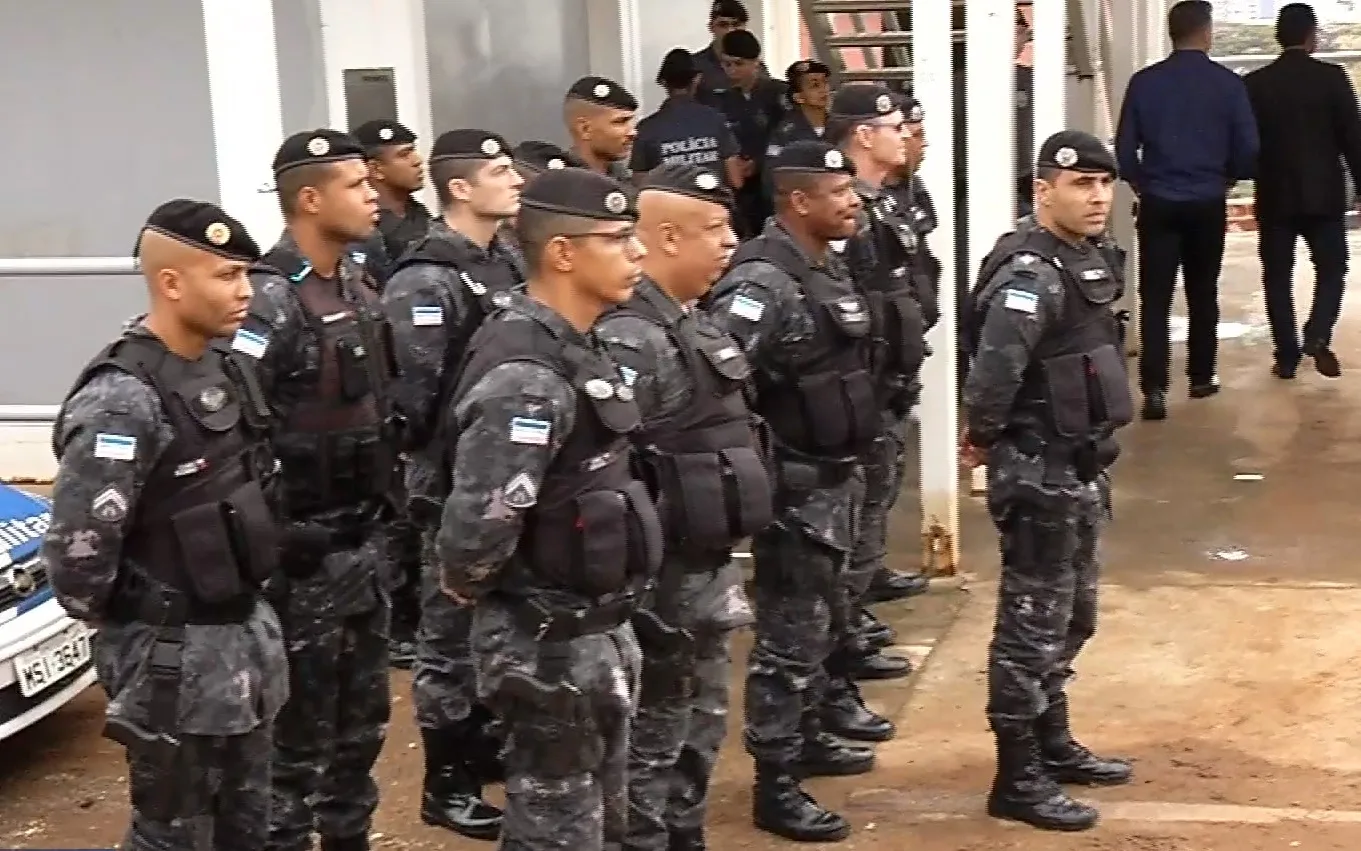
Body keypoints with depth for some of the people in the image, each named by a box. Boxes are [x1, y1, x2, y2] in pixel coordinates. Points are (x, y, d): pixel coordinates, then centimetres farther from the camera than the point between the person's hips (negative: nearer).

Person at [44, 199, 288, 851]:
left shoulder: (226, 369, 4)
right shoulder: (123, 401, -23)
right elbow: (75, 547, -26)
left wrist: (250, 607, 13)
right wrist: (115, 621, -10)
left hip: (246, 633, 8)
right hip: (175, 656, -8)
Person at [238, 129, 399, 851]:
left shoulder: (359, 287, 9)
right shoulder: (269, 302, -18)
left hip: (366, 539, 8)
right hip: (304, 551, -8)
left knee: (361, 716, 18)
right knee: (300, 728, 3)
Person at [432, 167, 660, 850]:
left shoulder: (576, 350, 7)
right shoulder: (526, 377, -25)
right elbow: (476, 527, -33)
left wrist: (609, 621, 14)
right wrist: (466, 588, -13)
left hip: (599, 633, 9)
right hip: (550, 645, -9)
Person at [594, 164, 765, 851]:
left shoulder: (689, 322, 11)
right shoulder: (629, 339, -21)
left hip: (707, 566, 10)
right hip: (664, 576, -10)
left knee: (701, 727, 19)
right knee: (654, 737, 2)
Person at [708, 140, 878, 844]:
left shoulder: (829, 270, 10)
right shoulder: (763, 281, -21)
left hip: (836, 478, 10)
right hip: (796, 486, -10)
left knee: (824, 622, 22)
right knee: (790, 634, -2)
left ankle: (806, 740, 38)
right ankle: (774, 787, 7)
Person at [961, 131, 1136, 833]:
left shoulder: (1084, 260, 9)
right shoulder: (1032, 273, -22)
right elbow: (994, 370, -33)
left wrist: (1092, 458, 13)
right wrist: (983, 439, -18)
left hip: (1080, 467, 10)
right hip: (1040, 471, -10)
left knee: (1072, 615, 20)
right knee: (1032, 623, -1)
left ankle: (1053, 745, 35)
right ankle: (1017, 779, 8)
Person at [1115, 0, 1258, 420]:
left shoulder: (1144, 82, -3)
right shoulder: (1227, 82, -5)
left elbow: (1124, 150, -1)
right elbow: (1248, 150, -3)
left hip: (1157, 204, 0)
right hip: (1208, 204, 0)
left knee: (1155, 298, -1)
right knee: (1203, 294, 16)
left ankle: (1154, 388, -11)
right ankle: (1201, 377, 24)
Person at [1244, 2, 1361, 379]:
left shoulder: (1254, 83, -2)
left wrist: (1255, 177, 19)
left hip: (1274, 196, 1)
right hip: (1324, 194, -1)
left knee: (1278, 276, 9)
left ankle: (1287, 355, 8)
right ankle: (1317, 336, -10)